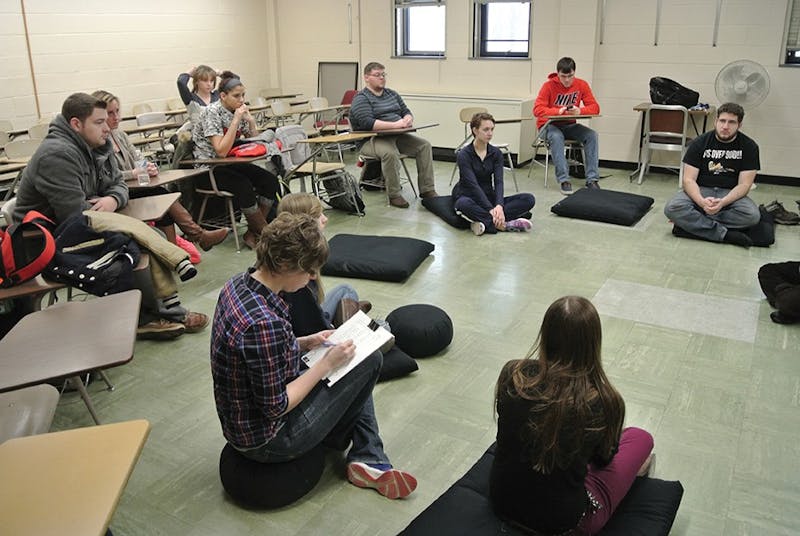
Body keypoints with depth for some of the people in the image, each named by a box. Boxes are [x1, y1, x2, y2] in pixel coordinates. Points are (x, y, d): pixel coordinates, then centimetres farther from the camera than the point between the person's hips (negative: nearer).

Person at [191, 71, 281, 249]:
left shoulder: (238, 111, 4)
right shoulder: (212, 112, -16)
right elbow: (221, 151, -27)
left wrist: (250, 119, -8)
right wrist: (236, 120, -26)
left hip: (229, 164, 7)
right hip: (207, 168, -7)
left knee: (270, 181, -13)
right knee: (244, 186, -32)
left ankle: (252, 234, -8)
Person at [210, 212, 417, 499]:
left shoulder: (238, 284, -6)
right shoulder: (264, 322, -34)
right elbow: (276, 408, -25)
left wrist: (304, 343, 1)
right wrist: (326, 364, -16)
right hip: (265, 440, -9)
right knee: (370, 359, -2)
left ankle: (369, 459, 17)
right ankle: (366, 455, 19)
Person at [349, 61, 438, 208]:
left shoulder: (392, 94, 19)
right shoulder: (361, 99, -6)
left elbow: (407, 112, 18)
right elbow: (367, 123, -21)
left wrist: (407, 120, -9)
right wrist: (395, 124, -27)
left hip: (396, 136, 7)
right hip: (371, 140, -7)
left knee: (424, 145, -9)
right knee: (390, 152, -37)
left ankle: (427, 190, -6)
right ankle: (394, 195, -24)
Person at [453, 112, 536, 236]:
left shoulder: (496, 153, 1)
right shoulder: (464, 155, -14)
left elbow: (498, 182, -12)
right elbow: (473, 185, -24)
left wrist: (499, 206, -31)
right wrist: (491, 209, -35)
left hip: (488, 197, 5)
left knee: (528, 199, -17)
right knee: (464, 205, -43)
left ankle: (485, 222, -31)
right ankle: (503, 224, -33)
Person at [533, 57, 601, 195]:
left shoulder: (581, 85, -3)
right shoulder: (549, 86, -13)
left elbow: (595, 107, -7)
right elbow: (537, 109, -21)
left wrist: (580, 111, -29)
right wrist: (558, 111, -35)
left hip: (569, 125, 3)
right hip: (549, 125, -3)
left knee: (592, 135, -22)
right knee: (556, 137, -37)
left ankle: (592, 179, -21)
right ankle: (564, 180, -33)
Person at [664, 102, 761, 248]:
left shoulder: (749, 147, -3)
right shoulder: (700, 143, -4)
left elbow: (744, 184, -7)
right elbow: (689, 179, -10)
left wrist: (722, 203, -28)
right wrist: (702, 202, -31)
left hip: (730, 194, 1)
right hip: (700, 190, 0)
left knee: (752, 215, -32)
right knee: (671, 208, -31)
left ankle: (694, 220, -22)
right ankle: (724, 234, -28)